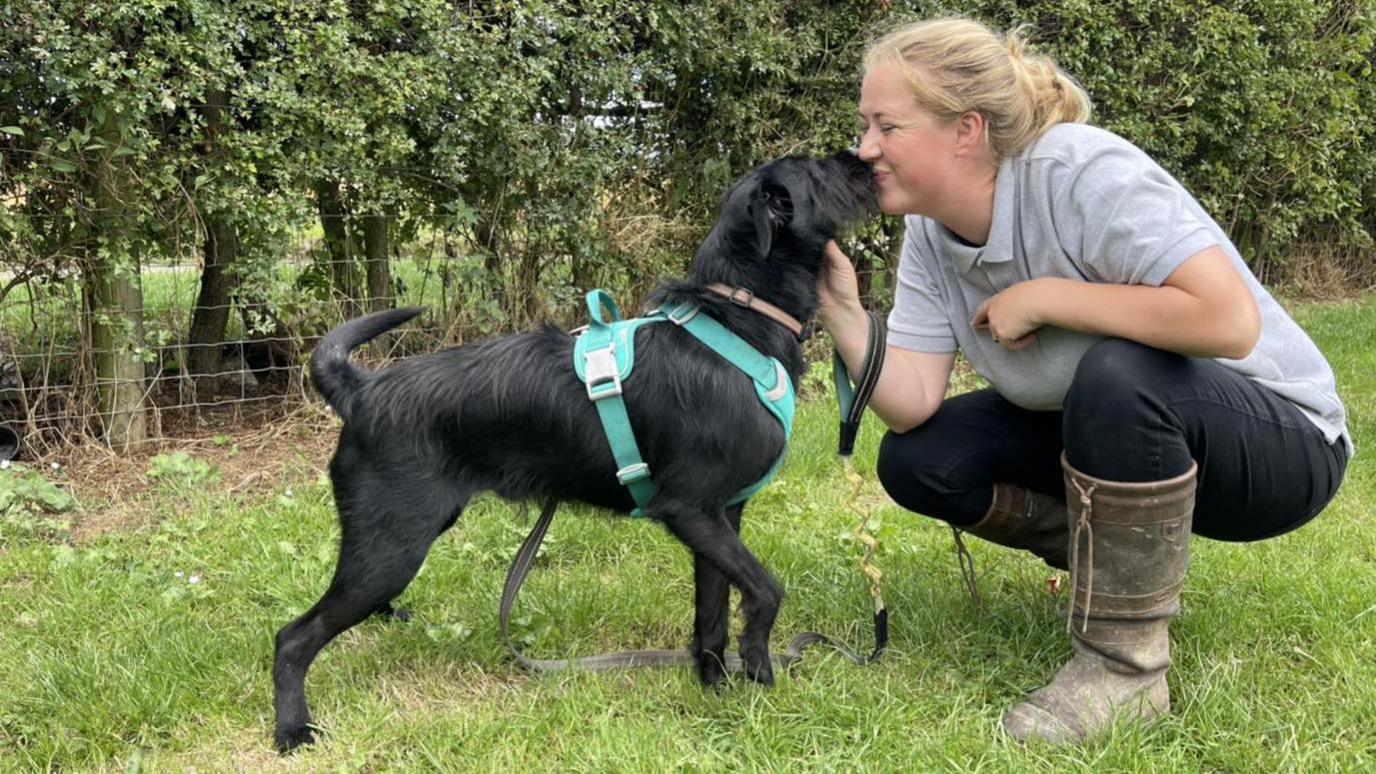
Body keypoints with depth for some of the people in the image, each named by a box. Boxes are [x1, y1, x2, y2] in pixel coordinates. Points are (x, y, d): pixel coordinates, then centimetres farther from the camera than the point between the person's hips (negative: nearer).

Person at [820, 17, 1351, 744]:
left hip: (1280, 438, -7)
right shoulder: (929, 233, -6)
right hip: (1105, 427, 7)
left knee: (1116, 372, -38)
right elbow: (913, 406, -10)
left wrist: (1043, 298, -30)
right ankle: (1134, 568, 10)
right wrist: (840, 311, -24)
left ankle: (1124, 667, -19)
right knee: (916, 459, -8)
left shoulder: (1081, 173, -28)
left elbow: (1229, 319, -38)